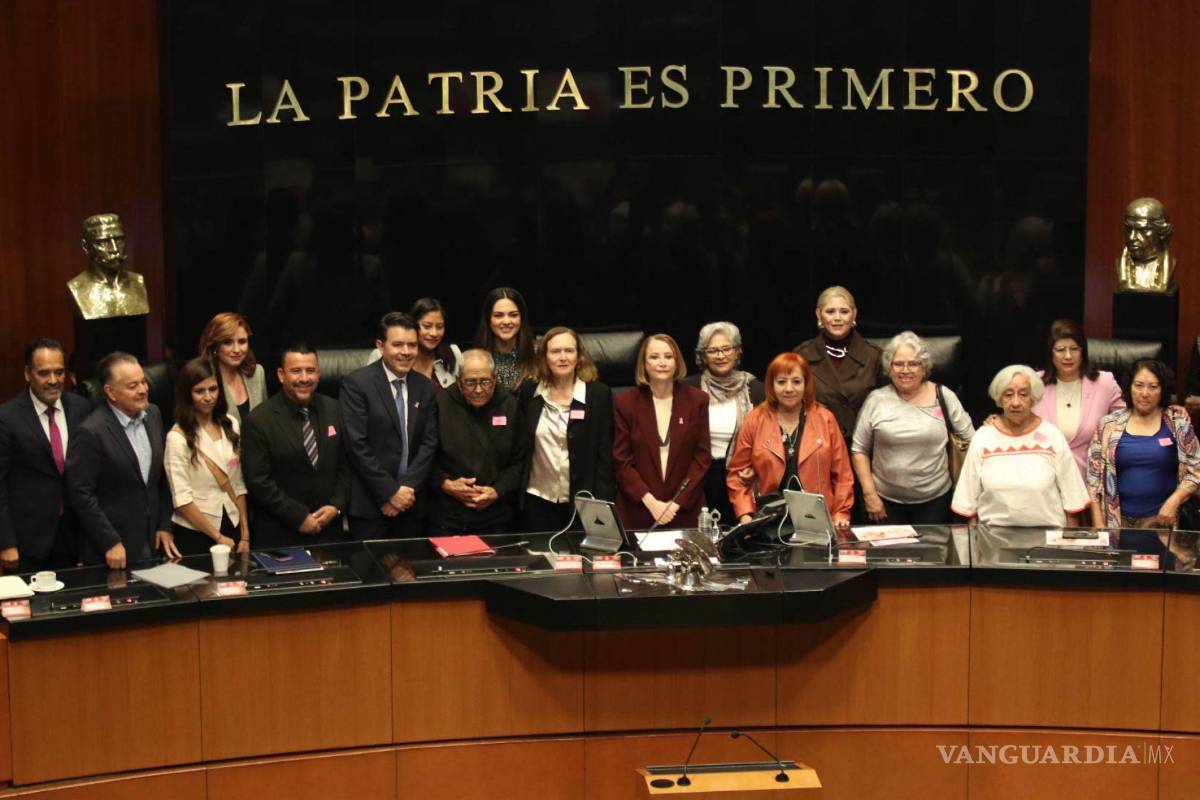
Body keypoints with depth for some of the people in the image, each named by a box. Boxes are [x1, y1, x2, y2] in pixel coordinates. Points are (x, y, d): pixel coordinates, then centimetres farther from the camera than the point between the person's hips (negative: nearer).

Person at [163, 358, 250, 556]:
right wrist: (218, 537, -12)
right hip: (194, 533, -5)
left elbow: (238, 485, 8)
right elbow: (182, 499, -14)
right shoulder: (178, 437, -13)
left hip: (232, 526, 5)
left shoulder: (230, 426, 5)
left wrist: (245, 535, 4)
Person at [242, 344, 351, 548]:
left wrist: (336, 506, -5)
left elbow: (346, 464, 9)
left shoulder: (333, 409, 4)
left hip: (329, 529, 4)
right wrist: (299, 517, -14)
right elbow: (258, 481, -12)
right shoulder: (258, 421, -10)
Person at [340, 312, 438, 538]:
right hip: (369, 505, -4)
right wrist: (390, 492, -12)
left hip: (412, 504, 4)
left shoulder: (425, 387, 10)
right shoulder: (356, 383, -6)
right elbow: (357, 445, -12)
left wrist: (407, 489, -7)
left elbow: (429, 443, 6)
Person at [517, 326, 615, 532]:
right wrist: (516, 496, 5)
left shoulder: (599, 394, -3)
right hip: (537, 502, 2)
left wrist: (602, 506, -8)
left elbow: (604, 455, -4)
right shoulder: (529, 392, 4)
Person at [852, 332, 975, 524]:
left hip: (935, 500, 0)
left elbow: (970, 440, 6)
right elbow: (859, 450, 3)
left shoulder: (943, 396, 1)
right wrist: (870, 494, -3)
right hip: (887, 501, 0)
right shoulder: (876, 400, 1)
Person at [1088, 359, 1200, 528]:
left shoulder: (1178, 422, 1)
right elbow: (1095, 473, 4)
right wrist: (1098, 523, -1)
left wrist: (1173, 502, -11)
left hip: (1160, 517, -1)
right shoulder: (1110, 424, 2)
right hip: (1117, 517, 1)